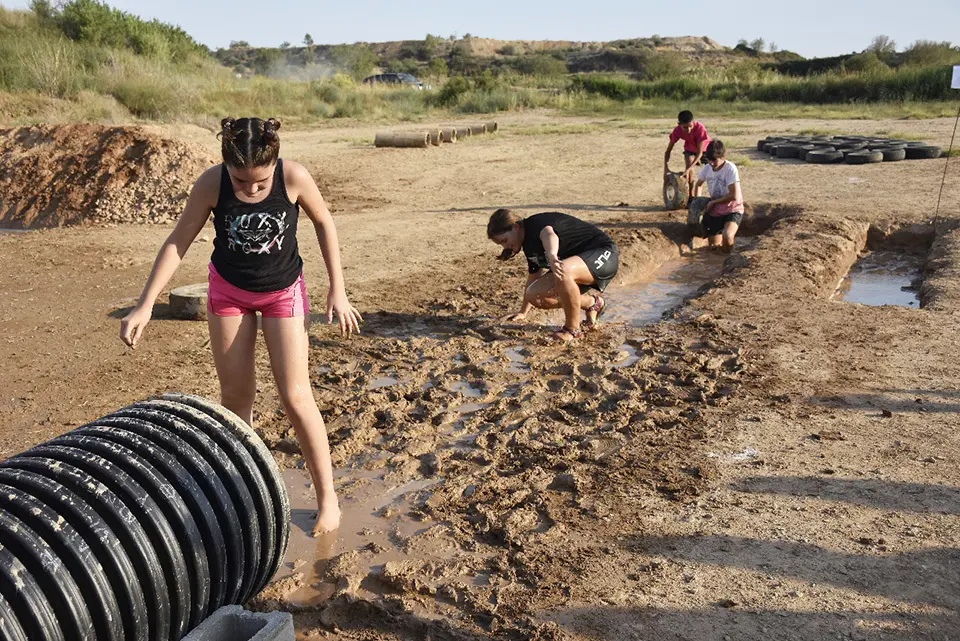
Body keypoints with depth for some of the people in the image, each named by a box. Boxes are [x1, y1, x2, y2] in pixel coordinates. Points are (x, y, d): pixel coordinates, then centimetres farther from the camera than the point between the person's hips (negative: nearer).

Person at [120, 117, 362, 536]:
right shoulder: (211, 183, -24)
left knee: (295, 396, -6)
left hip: (283, 289, -1)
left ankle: (327, 497, 7)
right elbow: (178, 242, -14)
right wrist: (145, 305, -19)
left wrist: (337, 290, -8)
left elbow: (323, 223, -9)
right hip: (228, 290, 2)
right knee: (235, 393, 7)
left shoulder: (294, 177, -26)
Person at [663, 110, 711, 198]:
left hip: (704, 147, -1)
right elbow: (669, 150, -24)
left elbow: (699, 153, -41)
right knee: (689, 170, -19)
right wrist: (666, 168, -38)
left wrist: (688, 169, -51)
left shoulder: (700, 128, -42)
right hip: (690, 148, 1)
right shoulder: (677, 130, -32)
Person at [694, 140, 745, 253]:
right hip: (715, 212, 6)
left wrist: (713, 202, -15)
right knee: (713, 246, 9)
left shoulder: (730, 169, -20)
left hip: (732, 210, -6)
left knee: (727, 235, -34)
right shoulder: (707, 169, -3)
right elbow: (698, 184, 19)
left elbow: (734, 196, -24)